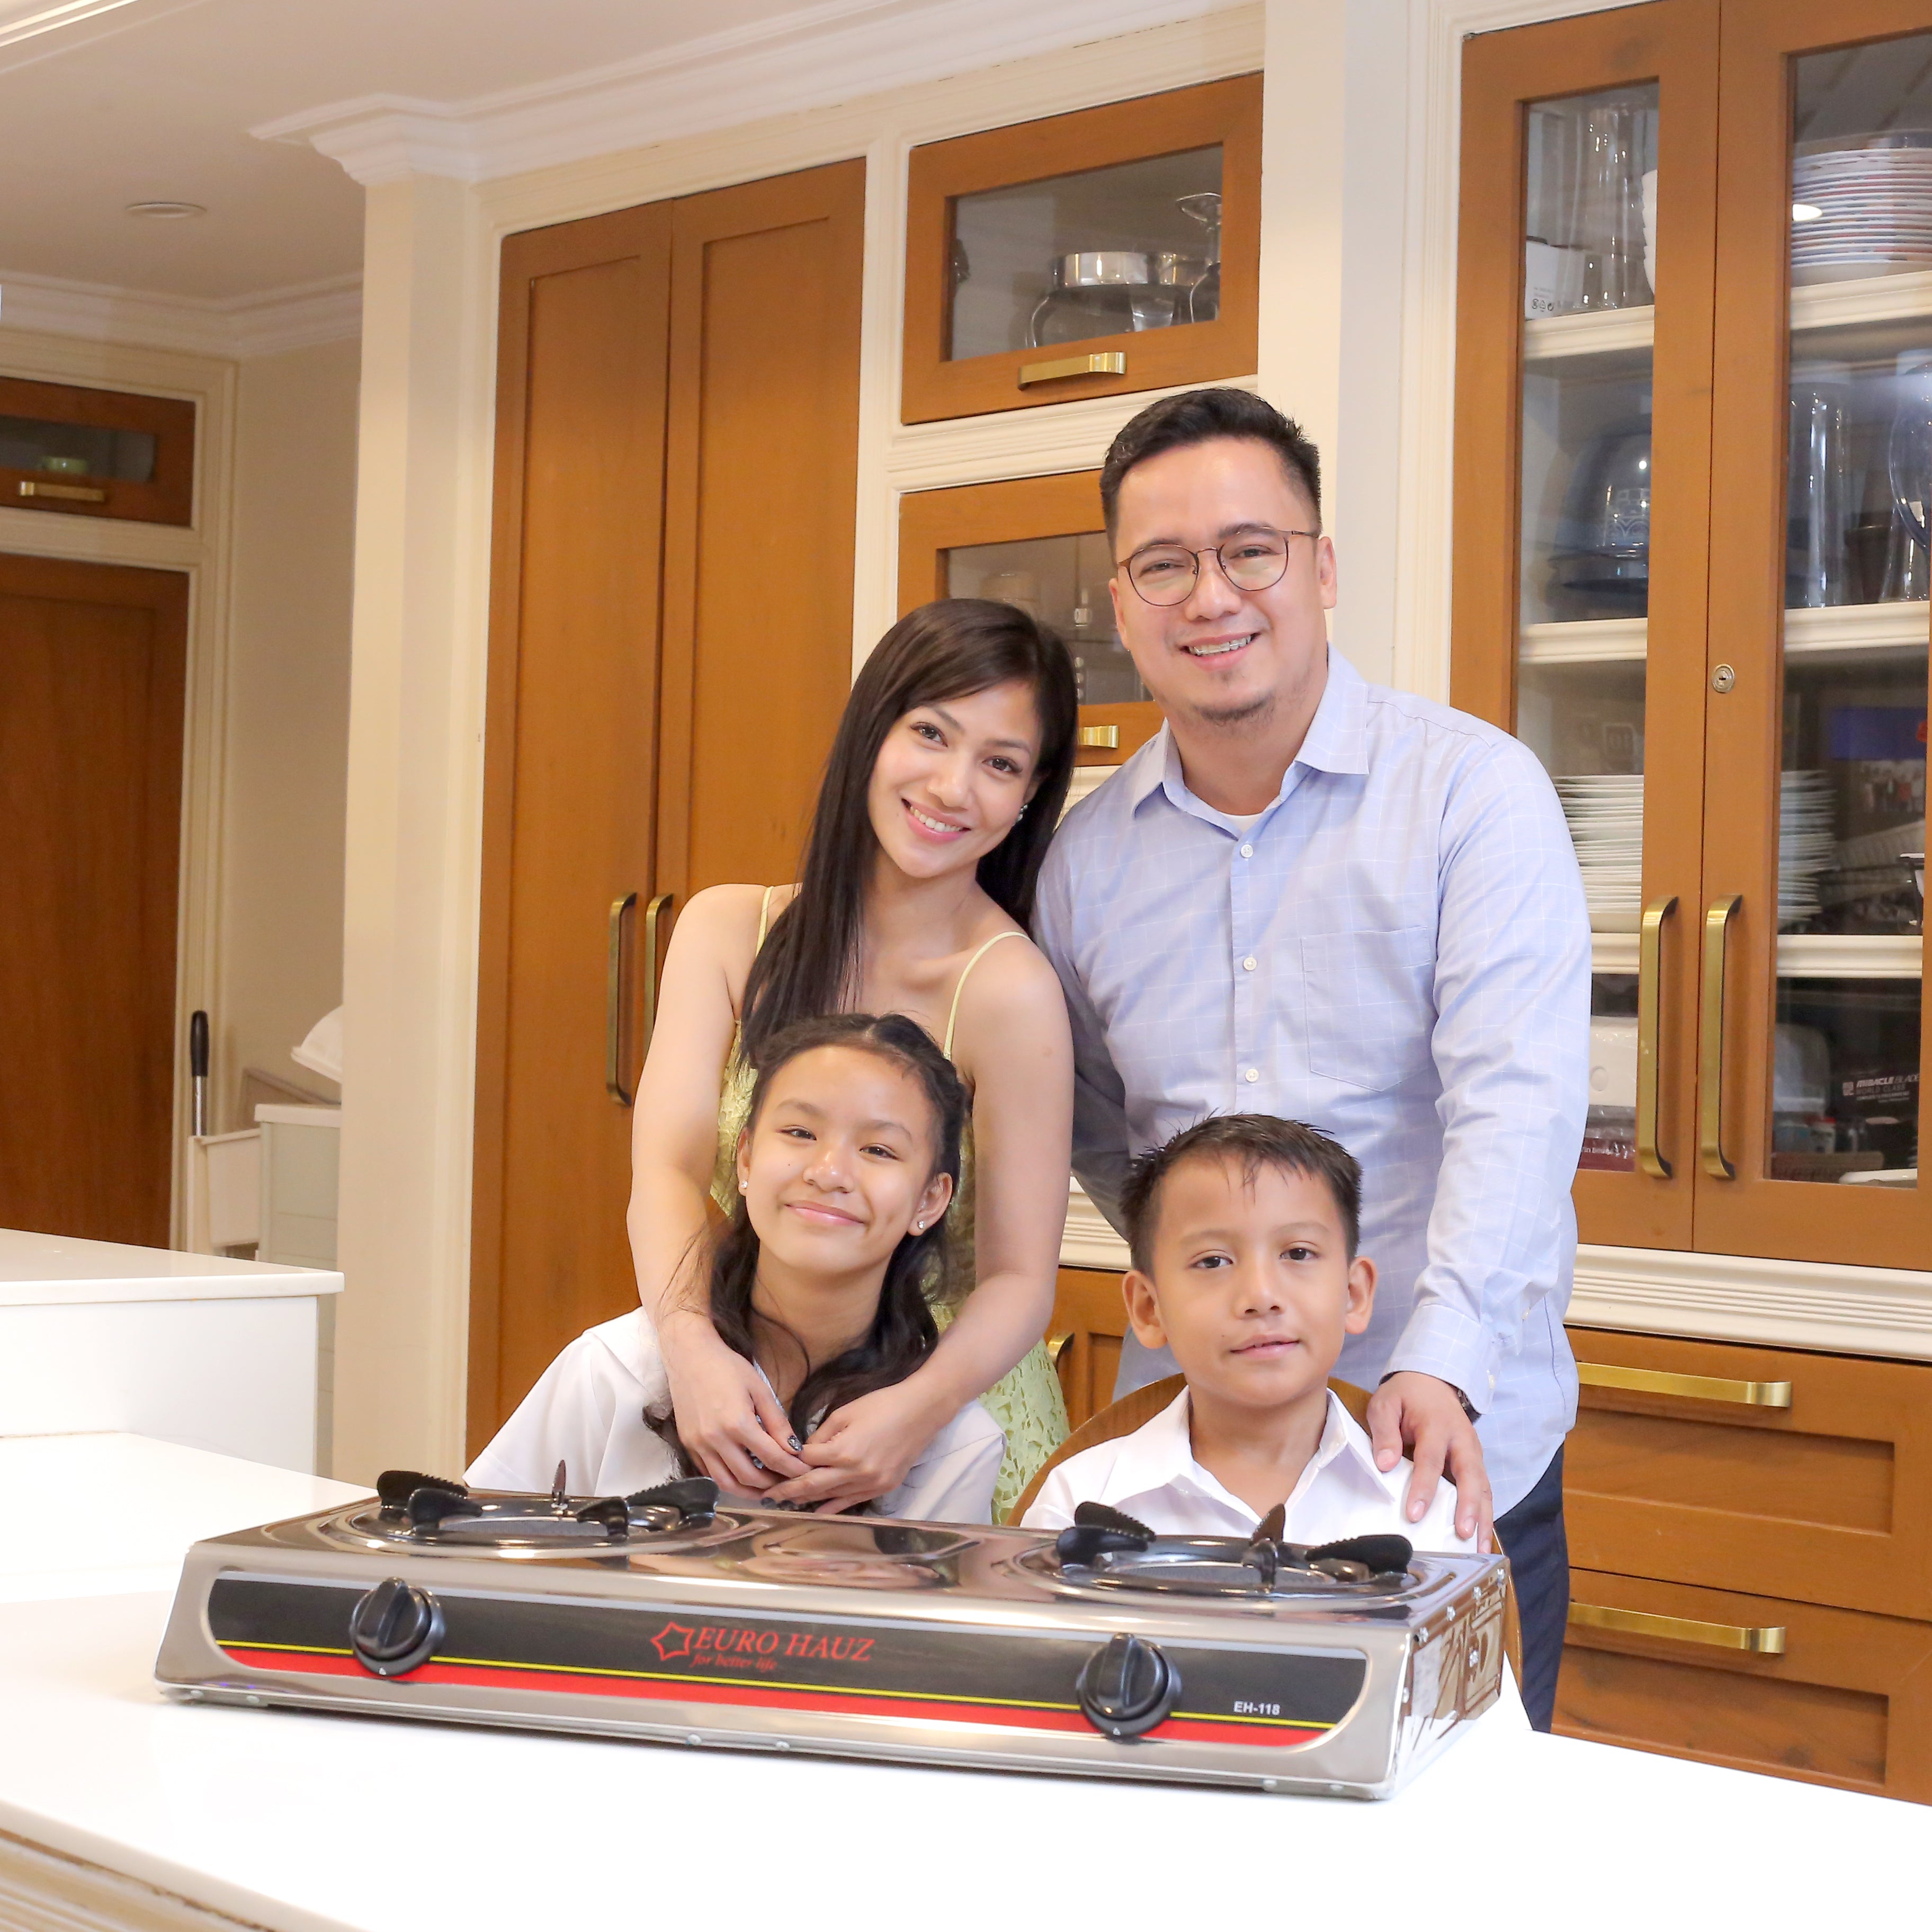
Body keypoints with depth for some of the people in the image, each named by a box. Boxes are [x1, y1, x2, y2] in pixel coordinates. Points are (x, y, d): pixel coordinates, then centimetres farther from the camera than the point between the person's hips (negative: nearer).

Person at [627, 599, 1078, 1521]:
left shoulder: (1008, 991, -12)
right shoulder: (727, 931, 1)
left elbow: (1018, 1279, -10)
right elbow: (667, 1170, -10)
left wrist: (920, 1406, -30)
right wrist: (691, 1342, -29)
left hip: (950, 1415, -3)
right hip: (744, 1413, 3)